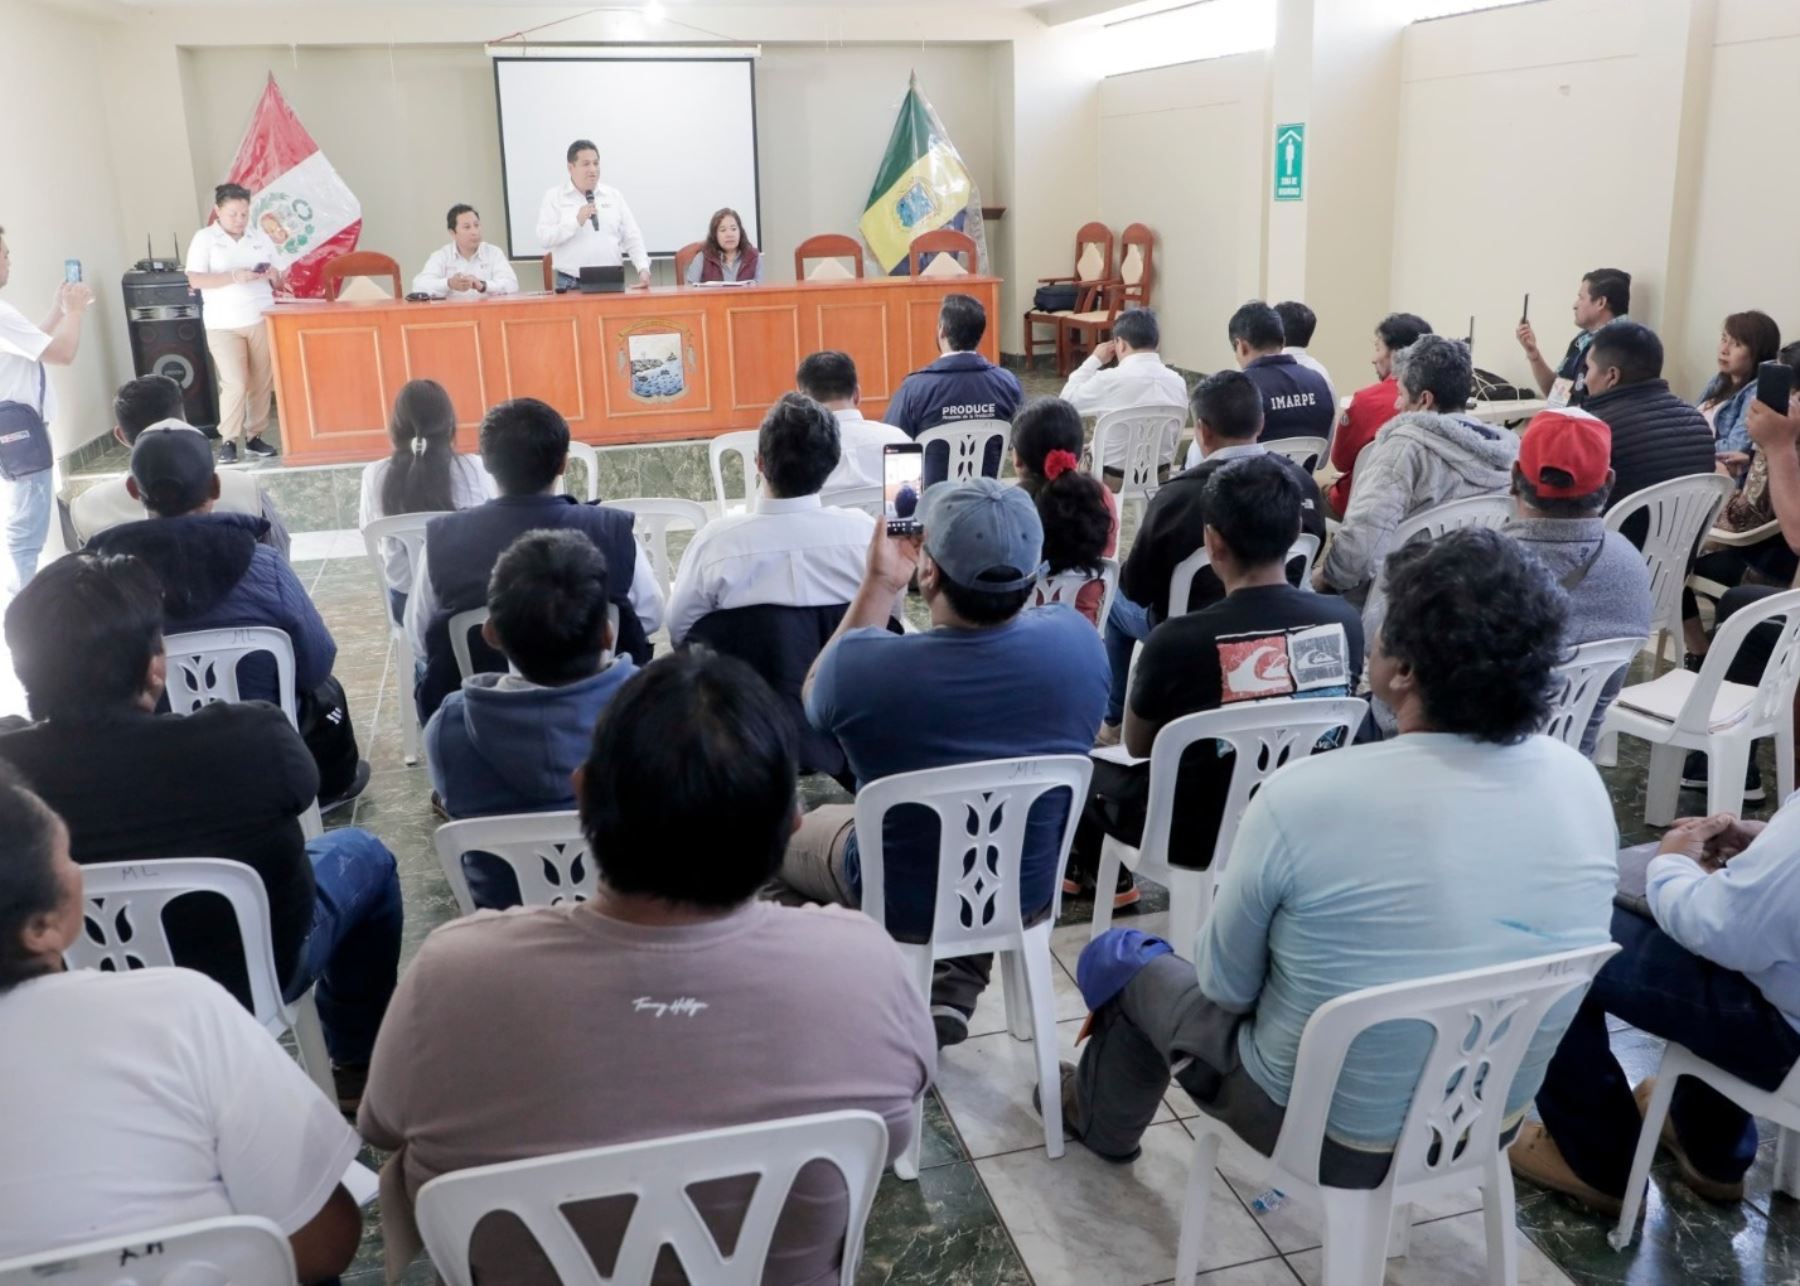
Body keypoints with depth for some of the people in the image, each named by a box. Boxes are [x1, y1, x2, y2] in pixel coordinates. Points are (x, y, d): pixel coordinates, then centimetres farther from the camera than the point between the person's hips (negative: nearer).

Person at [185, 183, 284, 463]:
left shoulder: (260, 237, 10)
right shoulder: (204, 238, 0)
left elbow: (281, 282, 13)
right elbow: (195, 280, -10)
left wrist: (274, 276, -11)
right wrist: (234, 276, -22)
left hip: (261, 320, 4)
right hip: (224, 325, -4)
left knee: (262, 382, 3)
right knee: (235, 383, -11)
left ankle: (254, 437, 14)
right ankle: (228, 441, 1)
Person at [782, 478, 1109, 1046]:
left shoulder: (864, 665, -31)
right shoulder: (1078, 641, -22)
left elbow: (816, 698, -4)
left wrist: (879, 586, -3)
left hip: (904, 903, -2)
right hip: (1028, 892, 2)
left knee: (787, 831, 27)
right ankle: (952, 993, 22)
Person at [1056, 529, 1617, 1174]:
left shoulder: (1304, 796, -29)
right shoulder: (1582, 783, -14)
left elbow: (1225, 983, -14)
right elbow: (1485, 941, 4)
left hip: (1334, 1133, -5)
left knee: (1121, 956, 20)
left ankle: (1100, 1116, 49)